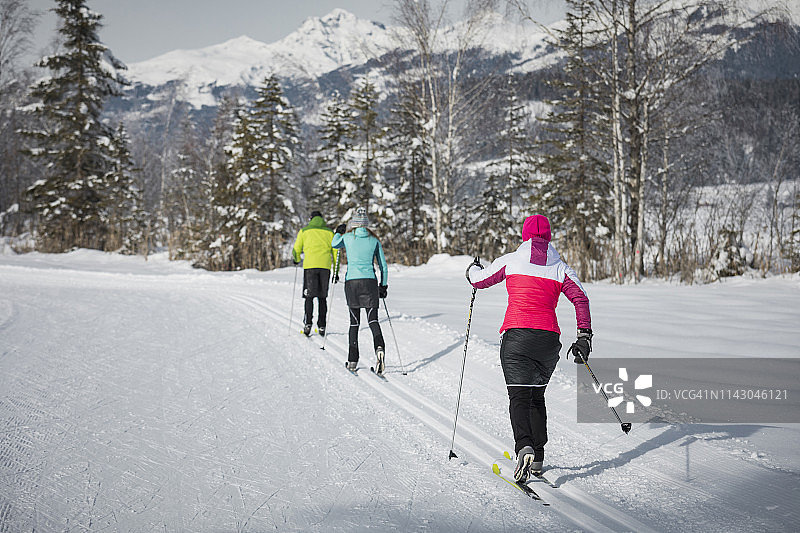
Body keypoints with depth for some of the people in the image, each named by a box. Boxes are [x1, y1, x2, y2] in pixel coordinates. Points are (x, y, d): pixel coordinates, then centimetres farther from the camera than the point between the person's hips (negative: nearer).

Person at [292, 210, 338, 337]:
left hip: (310, 266, -1)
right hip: (325, 266, 2)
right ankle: (321, 326, 5)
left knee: (309, 296, 2)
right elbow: (335, 252, 10)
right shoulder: (329, 232, 14)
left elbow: (296, 250, 10)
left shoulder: (304, 231, 9)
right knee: (322, 297, 8)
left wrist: (296, 260, 32)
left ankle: (308, 323, -13)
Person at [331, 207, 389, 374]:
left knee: (354, 322, 10)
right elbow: (383, 266, 9)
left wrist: (339, 232, 42)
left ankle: (353, 360, 11)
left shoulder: (347, 237, 2)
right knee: (373, 320, -1)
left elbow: (334, 244, 25)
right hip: (370, 282, 0)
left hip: (351, 282, 0)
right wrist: (383, 285, 19)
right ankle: (379, 348, -29)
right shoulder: (374, 240, 6)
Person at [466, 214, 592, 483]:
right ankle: (537, 458, 17)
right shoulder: (560, 267, 9)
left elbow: (479, 280, 15)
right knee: (537, 395, 18)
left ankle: (524, 447, -29)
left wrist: (474, 268, 38)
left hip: (516, 335, -2)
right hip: (549, 338, 3)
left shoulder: (511, 260, 5)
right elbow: (581, 299, -1)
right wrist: (584, 337, 2)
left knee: (519, 396, -4)